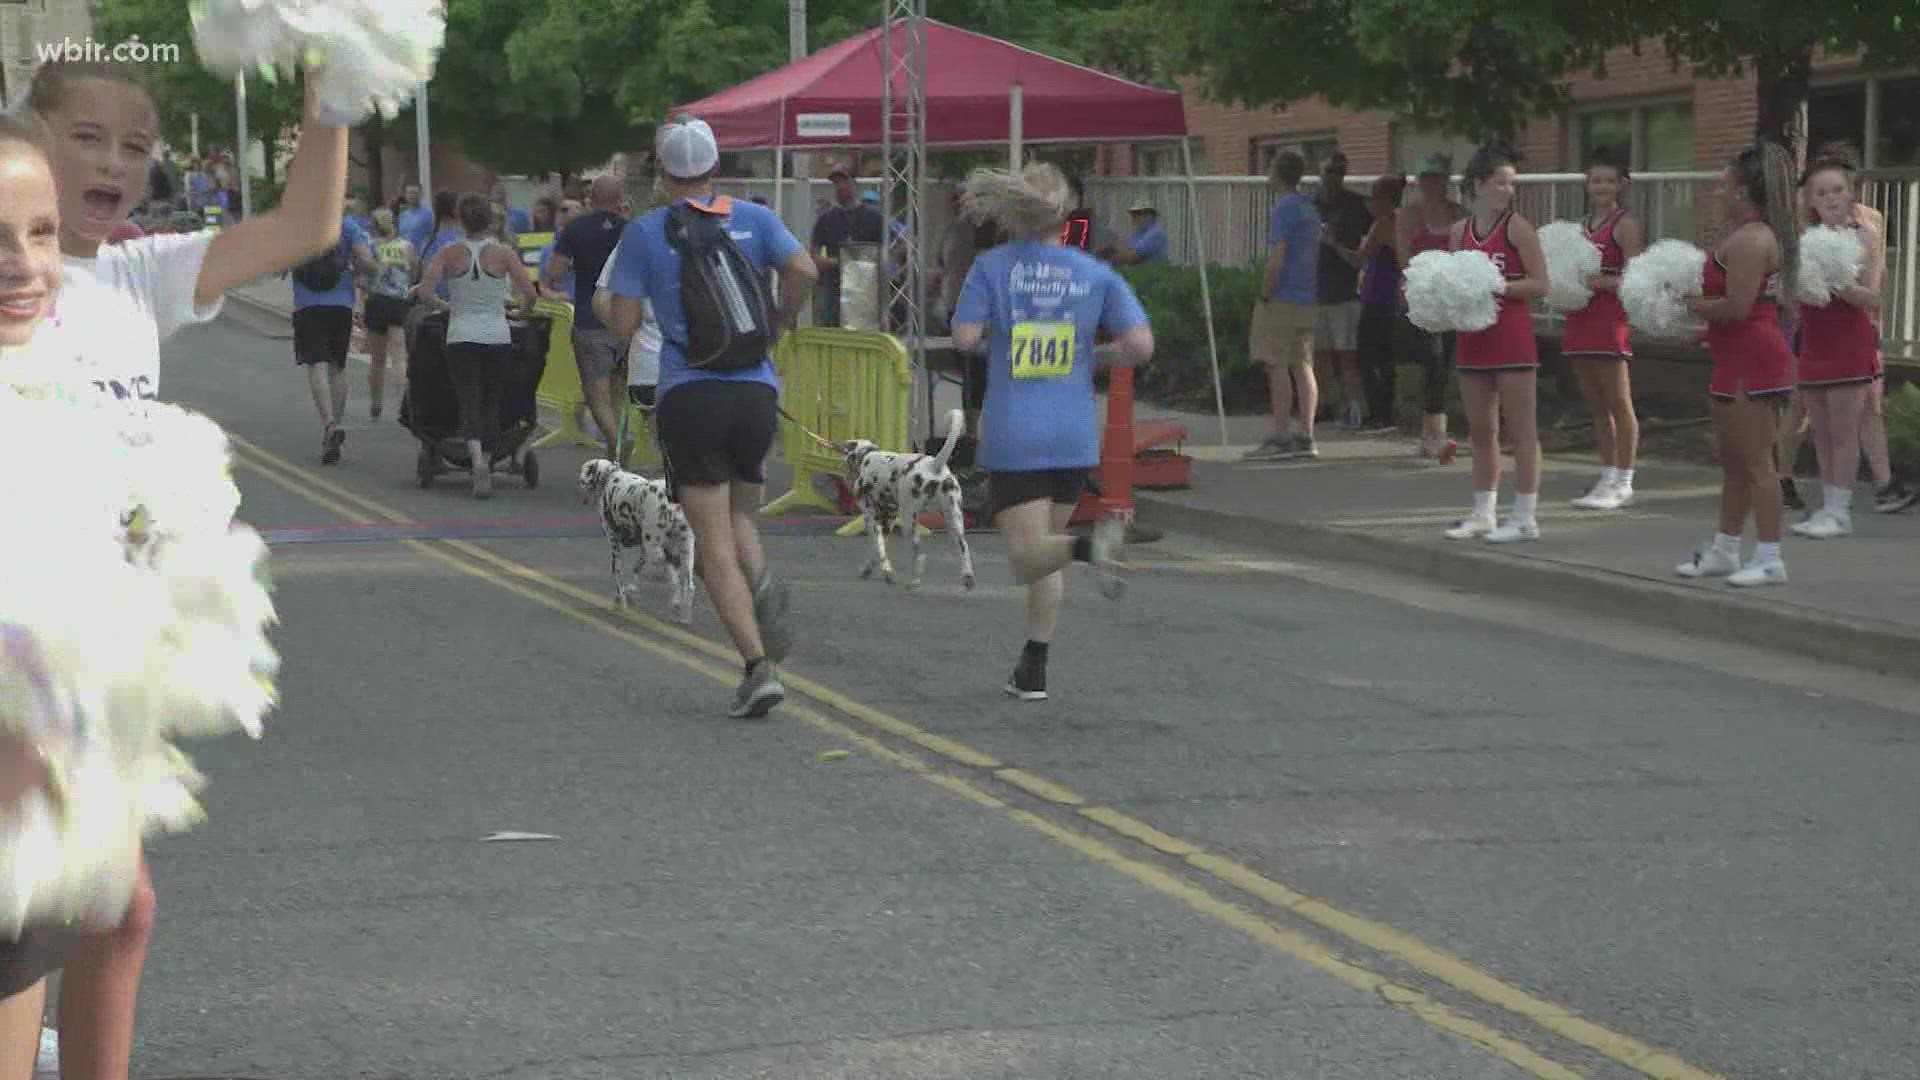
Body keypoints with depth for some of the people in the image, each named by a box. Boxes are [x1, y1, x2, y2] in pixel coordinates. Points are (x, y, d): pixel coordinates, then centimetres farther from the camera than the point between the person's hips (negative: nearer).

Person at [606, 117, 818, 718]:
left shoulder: (644, 234, 2)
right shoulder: (753, 220, 9)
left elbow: (622, 327, -2)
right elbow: (804, 271, -7)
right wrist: (777, 325, 9)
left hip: (689, 395, -3)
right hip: (756, 389, 3)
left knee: (714, 547, 0)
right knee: (739, 517, 22)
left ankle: (759, 667, -12)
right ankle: (763, 583, -11)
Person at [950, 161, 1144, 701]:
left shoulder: (991, 267, -2)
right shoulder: (1096, 274, 3)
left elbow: (964, 337, -9)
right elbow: (1141, 344, -6)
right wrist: (1098, 357, 13)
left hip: (1012, 435, -3)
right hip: (1075, 435, 3)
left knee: (1030, 554, -4)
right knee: (1045, 550, 16)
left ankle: (1092, 545, -35)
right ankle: (1033, 672, 17)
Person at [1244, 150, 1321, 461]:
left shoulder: (1284, 209, -12)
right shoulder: (1310, 209, 15)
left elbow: (1277, 259, -17)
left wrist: (1264, 297, -12)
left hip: (1283, 299, -9)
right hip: (1307, 301, 9)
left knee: (1277, 367, -7)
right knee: (1302, 366, 9)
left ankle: (1281, 438, -10)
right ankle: (1306, 438, 8)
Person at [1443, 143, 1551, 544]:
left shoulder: (1517, 227, -6)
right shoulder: (1461, 231, 10)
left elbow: (1539, 284, -10)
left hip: (1512, 336, -6)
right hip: (1474, 337, 6)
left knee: (1521, 427, -3)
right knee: (1480, 429, 12)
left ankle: (1525, 517, -1)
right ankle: (1483, 513, 20)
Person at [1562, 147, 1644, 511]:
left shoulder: (1625, 225, -6)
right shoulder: (1583, 224, 16)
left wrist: (1595, 282, -20)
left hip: (1609, 320, -8)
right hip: (1581, 319, 8)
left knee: (1619, 404, -3)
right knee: (1596, 407, 11)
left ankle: (1623, 484, 0)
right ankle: (1608, 479, 16)